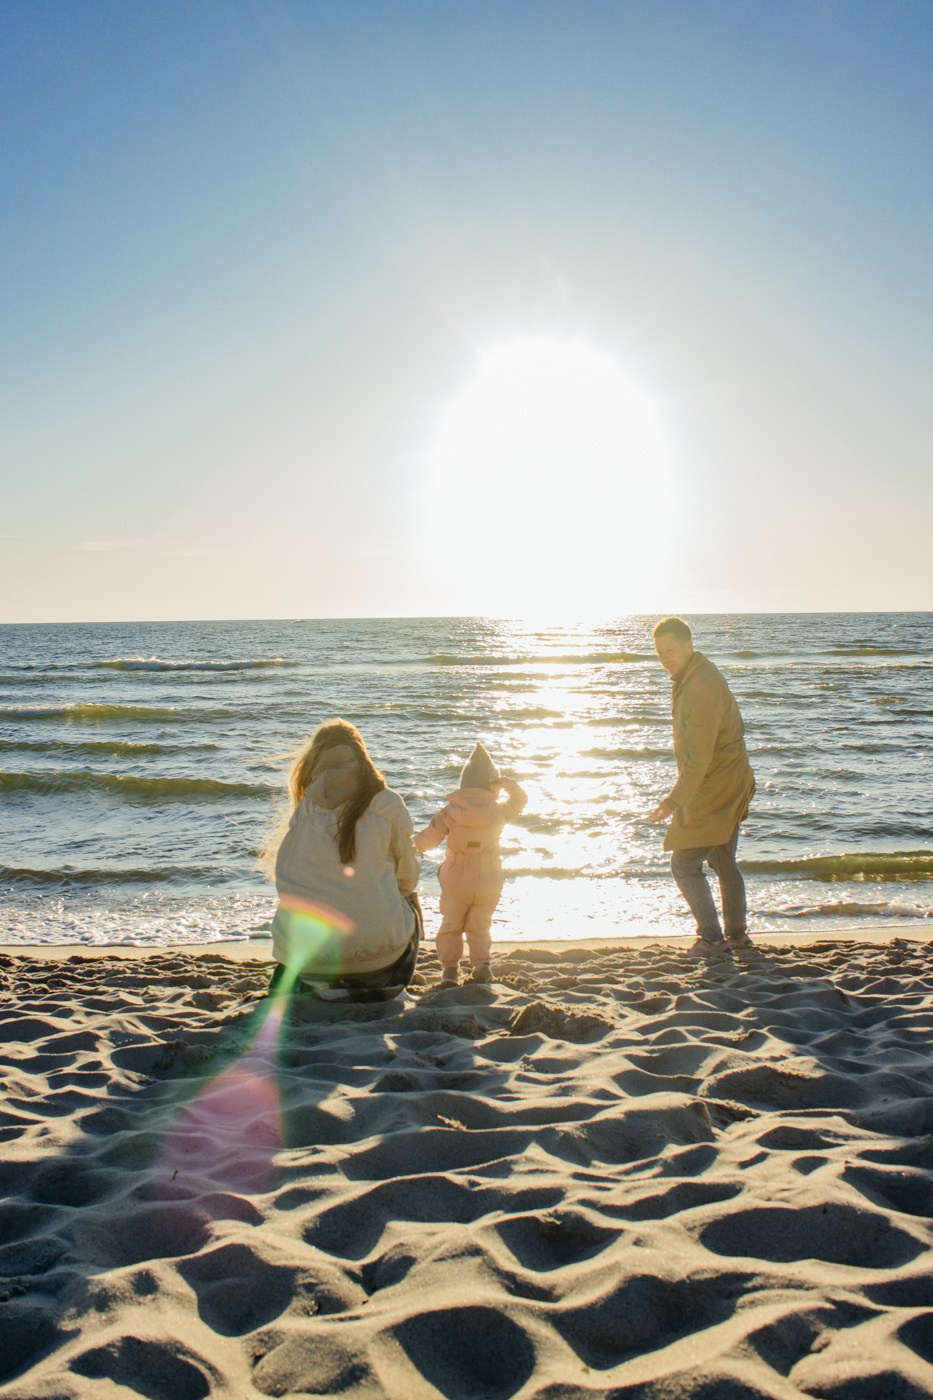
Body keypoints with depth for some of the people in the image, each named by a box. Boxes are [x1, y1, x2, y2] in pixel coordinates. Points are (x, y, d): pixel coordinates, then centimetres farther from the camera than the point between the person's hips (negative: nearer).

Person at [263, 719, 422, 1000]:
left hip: (304, 948, 2)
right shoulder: (386, 803, -2)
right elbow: (408, 877, 6)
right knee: (409, 903, 31)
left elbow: (287, 882, 8)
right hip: (377, 946, -2)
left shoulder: (305, 809, 1)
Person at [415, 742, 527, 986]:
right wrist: (507, 783, -4)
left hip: (456, 880, -1)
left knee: (451, 924, 12)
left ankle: (449, 966, 6)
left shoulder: (450, 810, -8)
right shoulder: (498, 811, -6)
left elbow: (429, 837, -6)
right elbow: (520, 799, 11)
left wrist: (413, 846, 11)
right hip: (488, 882, 1)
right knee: (480, 926, 15)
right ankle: (481, 964, 6)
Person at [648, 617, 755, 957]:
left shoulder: (701, 688, -25)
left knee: (684, 864, -5)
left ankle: (711, 937, -1)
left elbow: (700, 756, -27)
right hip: (730, 788, 11)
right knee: (724, 862, 19)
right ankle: (737, 934, 29)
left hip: (713, 792, -11)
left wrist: (674, 800, -26)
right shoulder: (689, 678, 9)